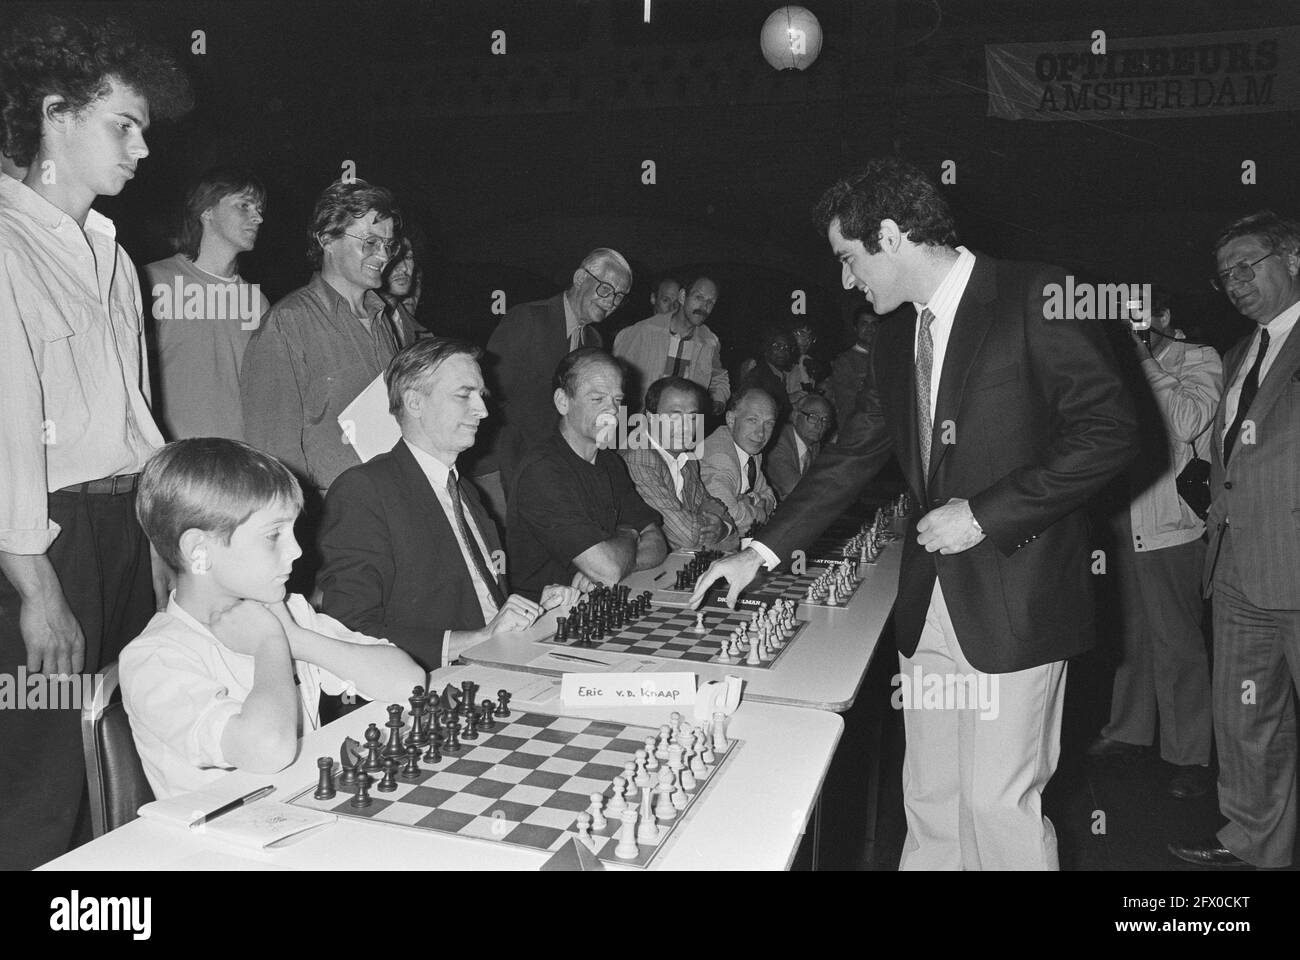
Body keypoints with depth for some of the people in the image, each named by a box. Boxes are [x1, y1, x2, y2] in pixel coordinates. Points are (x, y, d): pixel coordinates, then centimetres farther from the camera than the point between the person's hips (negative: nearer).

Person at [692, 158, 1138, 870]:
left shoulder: (1035, 297, -8)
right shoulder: (897, 340, 13)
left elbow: (1110, 431, -13)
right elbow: (850, 458, 16)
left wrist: (984, 514, -16)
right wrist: (760, 553, 10)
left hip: (1014, 603, -6)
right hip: (928, 608, 7)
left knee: (997, 804, -2)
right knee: (929, 804, 13)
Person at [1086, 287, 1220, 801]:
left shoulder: (1199, 359, -1)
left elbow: (1188, 423, -18)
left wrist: (1146, 361, -13)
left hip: (1170, 526, -5)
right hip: (1126, 522, 5)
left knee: (1177, 641, -2)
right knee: (1131, 632, 16)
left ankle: (1190, 755, 9)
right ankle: (1128, 730, 30)